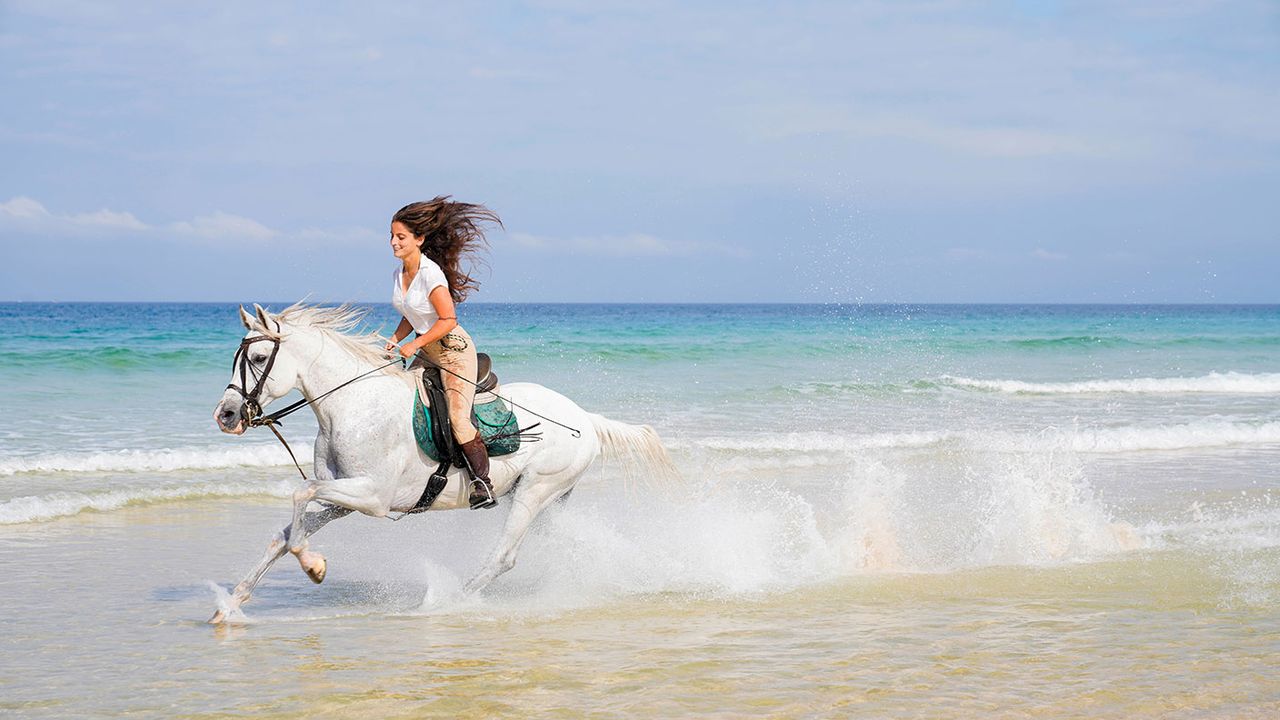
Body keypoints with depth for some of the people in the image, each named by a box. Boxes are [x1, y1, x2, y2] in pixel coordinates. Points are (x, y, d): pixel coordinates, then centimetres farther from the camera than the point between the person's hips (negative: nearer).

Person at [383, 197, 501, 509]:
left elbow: (448, 320, -21)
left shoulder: (431, 273, -19)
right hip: (426, 351, 9)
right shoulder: (400, 273, 7)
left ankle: (483, 484, -16)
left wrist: (414, 345, -19)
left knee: (458, 417, -20)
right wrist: (395, 339, 2)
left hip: (453, 348, -9)